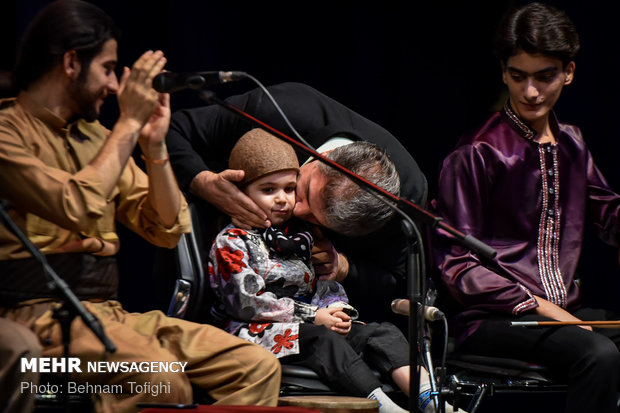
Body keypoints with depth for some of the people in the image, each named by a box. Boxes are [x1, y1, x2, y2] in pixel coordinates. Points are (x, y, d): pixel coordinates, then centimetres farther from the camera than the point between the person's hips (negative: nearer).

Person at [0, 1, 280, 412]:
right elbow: (80, 208, -20)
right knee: (162, 379, -35)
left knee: (258, 367, -8)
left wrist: (154, 145, 5)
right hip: (38, 314, -8)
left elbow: (168, 230, 18)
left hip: (110, 313, 8)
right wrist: (129, 123, -11)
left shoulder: (96, 135, 19)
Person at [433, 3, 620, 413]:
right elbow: (456, 264, -7)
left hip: (566, 309, 7)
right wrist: (536, 306, -15)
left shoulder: (571, 145, 16)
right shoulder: (477, 153, -5)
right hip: (491, 318, -7)